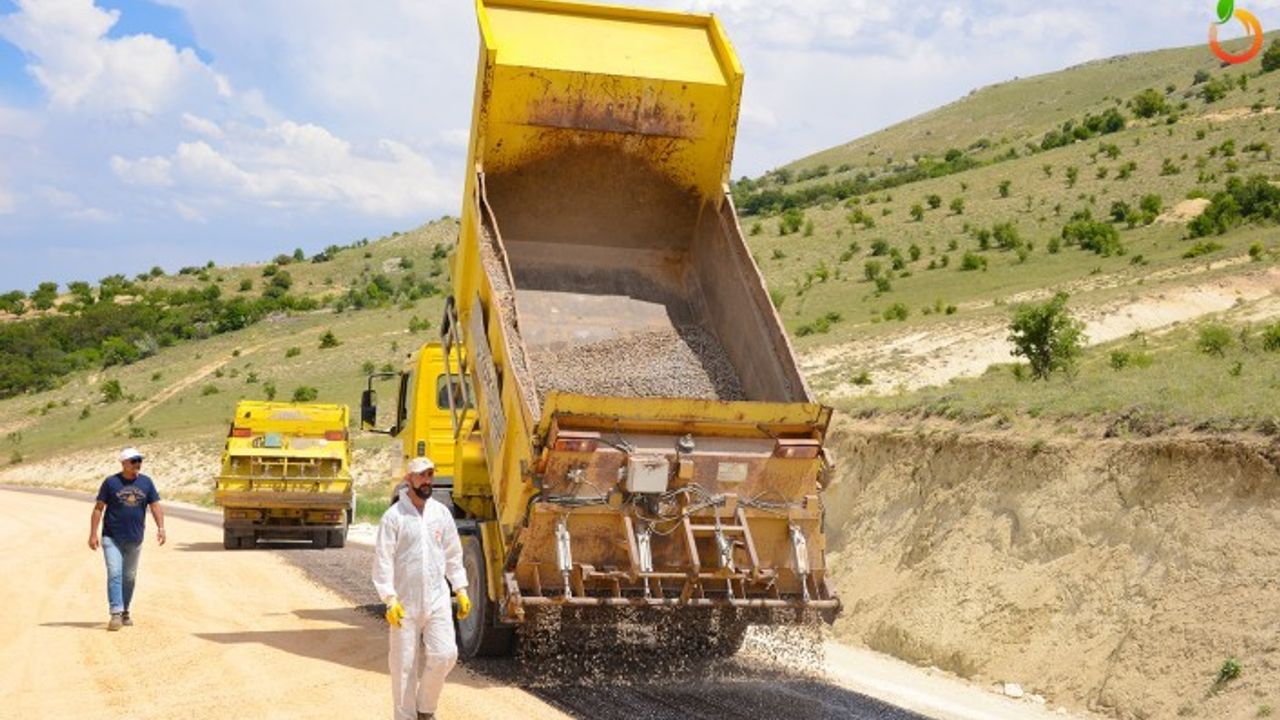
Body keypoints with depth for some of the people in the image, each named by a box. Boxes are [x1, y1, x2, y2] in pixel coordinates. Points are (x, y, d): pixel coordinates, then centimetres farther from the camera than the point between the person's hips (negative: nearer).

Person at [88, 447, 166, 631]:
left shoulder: (146, 482, 5)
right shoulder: (111, 482, -4)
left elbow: (155, 505, 6)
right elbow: (98, 508, -2)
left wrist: (160, 528, -9)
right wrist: (93, 534, -7)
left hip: (135, 539, 4)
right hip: (112, 538, -4)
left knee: (129, 577, 12)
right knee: (114, 574, -13)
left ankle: (125, 612, 24)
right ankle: (116, 614, -17)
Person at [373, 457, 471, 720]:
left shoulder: (441, 513, 7)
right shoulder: (394, 516, -7)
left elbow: (453, 555, 13)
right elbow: (383, 560, -10)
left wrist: (461, 590, 9)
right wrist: (390, 599, -17)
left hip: (437, 600, 3)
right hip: (405, 603, -3)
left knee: (444, 654, -6)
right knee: (404, 665, 3)